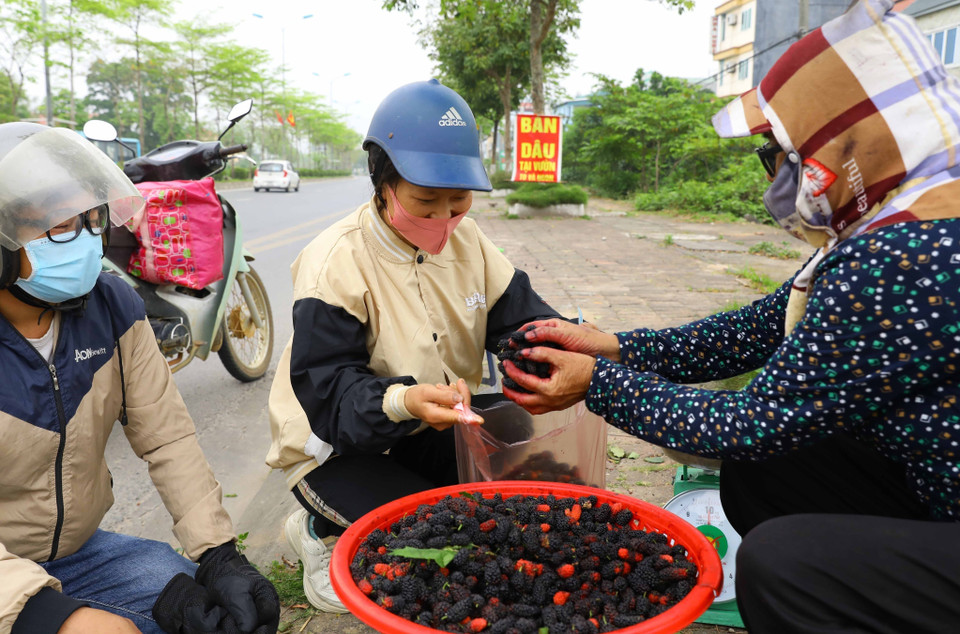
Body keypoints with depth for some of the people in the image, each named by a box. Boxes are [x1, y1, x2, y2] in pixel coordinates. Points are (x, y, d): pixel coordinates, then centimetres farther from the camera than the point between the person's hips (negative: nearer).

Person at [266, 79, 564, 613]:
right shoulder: (335, 262, -23)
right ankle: (324, 530, 7)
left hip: (432, 428, 7)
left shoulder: (467, 241, -3)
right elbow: (325, 388, -27)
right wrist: (402, 401, -47)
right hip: (337, 442, -6)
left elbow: (516, 316, -5)